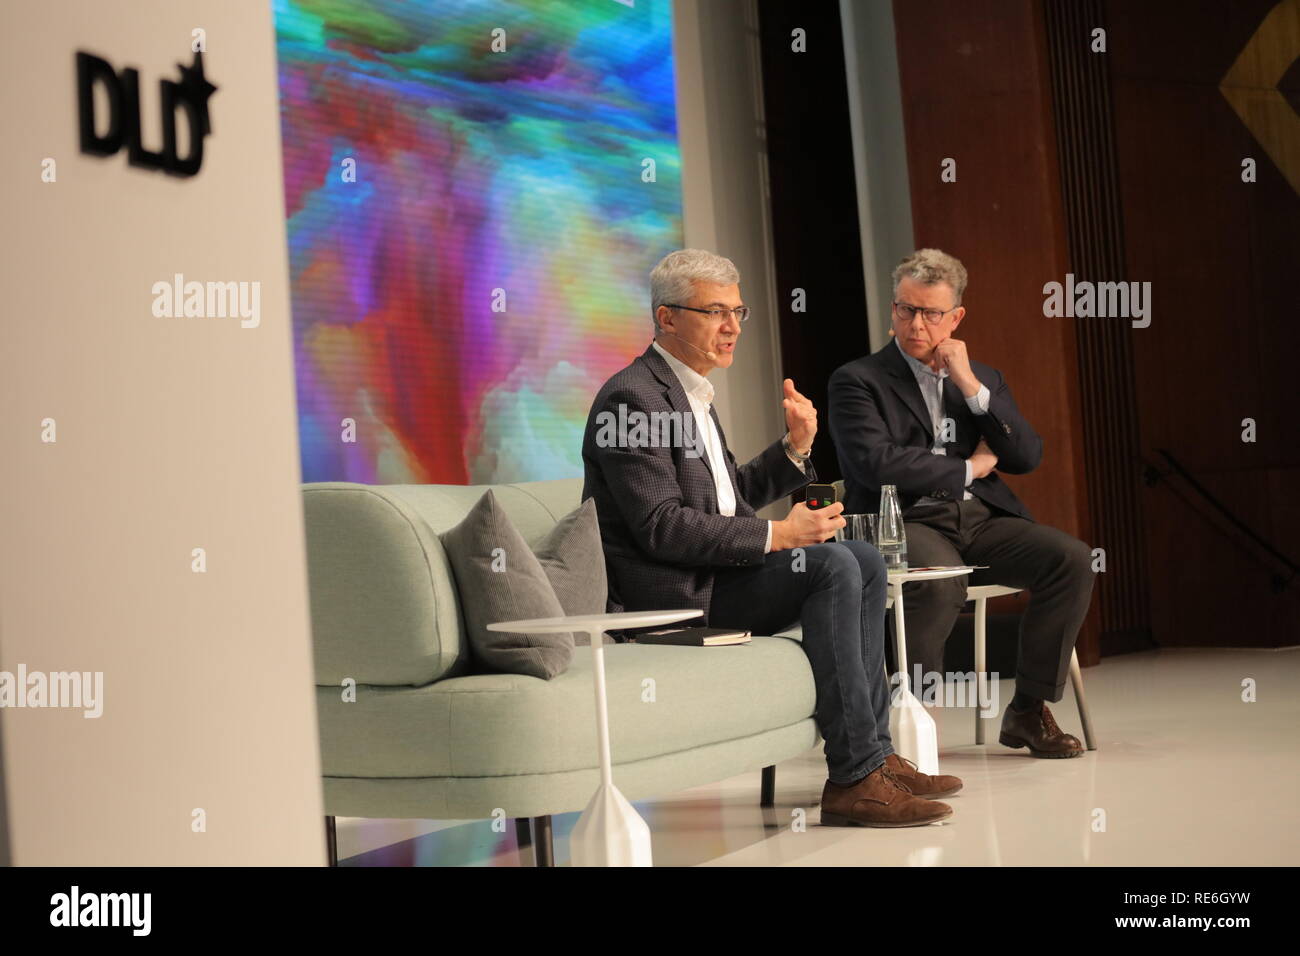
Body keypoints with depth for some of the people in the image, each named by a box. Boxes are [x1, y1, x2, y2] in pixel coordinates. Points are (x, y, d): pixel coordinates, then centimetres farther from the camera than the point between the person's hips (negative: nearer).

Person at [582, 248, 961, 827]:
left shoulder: (691, 394, 18)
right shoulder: (633, 398, -14)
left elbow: (730, 497, 24)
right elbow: (663, 529, -22)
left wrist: (795, 449, 7)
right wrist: (776, 535, -20)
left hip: (709, 574, 10)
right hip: (667, 590, -10)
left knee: (865, 561, 4)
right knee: (833, 567, -22)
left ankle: (874, 754, 1)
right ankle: (853, 778, -20)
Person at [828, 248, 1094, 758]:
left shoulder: (983, 378, 20)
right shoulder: (857, 380, 4)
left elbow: (1027, 457, 8)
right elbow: (876, 464, -13)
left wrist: (971, 387, -2)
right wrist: (969, 467, -3)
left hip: (981, 521, 5)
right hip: (905, 521, -5)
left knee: (1073, 558, -20)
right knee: (938, 580, -38)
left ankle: (1028, 711, -8)